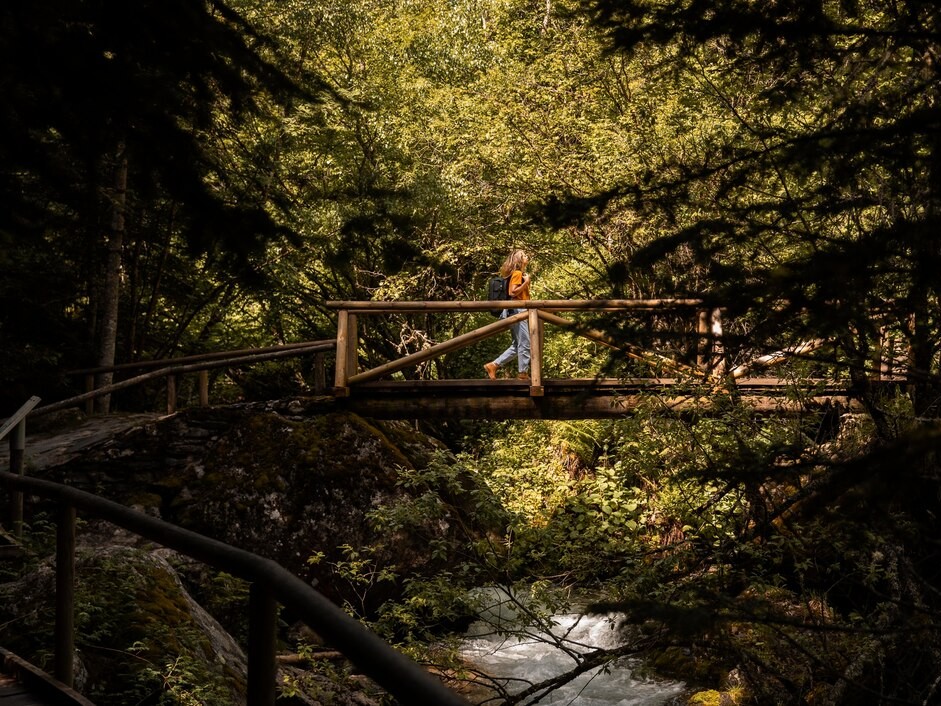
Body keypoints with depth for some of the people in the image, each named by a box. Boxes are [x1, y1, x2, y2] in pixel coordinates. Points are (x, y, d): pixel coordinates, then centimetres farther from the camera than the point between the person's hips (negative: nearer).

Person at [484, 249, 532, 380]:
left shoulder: (520, 274, 21)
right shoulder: (517, 273, -7)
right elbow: (513, 292, -18)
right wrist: (526, 282, -13)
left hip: (519, 312, 10)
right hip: (517, 311, -10)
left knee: (517, 345, 10)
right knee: (524, 344, -7)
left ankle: (493, 365, 7)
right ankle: (523, 373, -4)